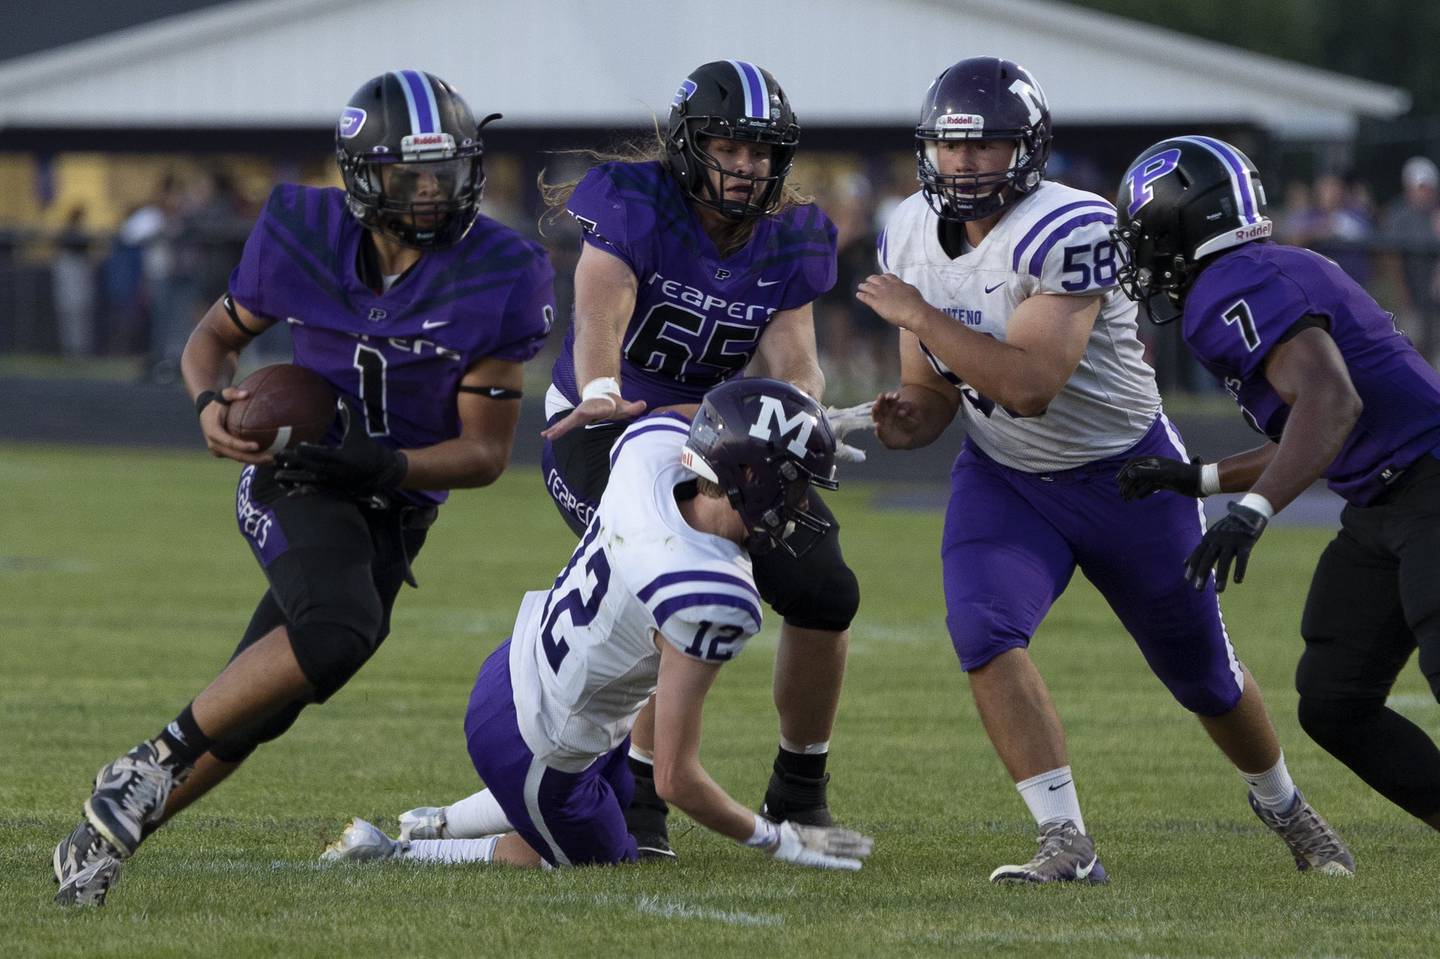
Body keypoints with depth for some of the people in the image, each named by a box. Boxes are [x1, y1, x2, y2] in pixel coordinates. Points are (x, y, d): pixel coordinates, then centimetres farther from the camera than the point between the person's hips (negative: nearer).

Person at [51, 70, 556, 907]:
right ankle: (150, 766, -21)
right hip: (295, 480, -2)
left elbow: (486, 452, -10)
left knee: (254, 708, 2)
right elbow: (218, 336, 8)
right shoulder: (307, 238, -10)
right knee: (341, 627, -32)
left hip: (393, 509, 2)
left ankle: (106, 838, 18)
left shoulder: (497, 281, -15)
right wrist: (212, 405, -14)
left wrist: (382, 466, -26)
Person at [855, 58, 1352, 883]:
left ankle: (1282, 804, 42)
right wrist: (909, 421, -19)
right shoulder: (914, 237, -5)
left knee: (1200, 668, 12)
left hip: (1128, 475, -4)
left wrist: (918, 316, -32)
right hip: (1005, 478, 4)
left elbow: (1028, 385, -37)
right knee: (982, 628, -24)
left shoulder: (1067, 232, -29)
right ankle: (1067, 844, -21)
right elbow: (935, 388, 5)